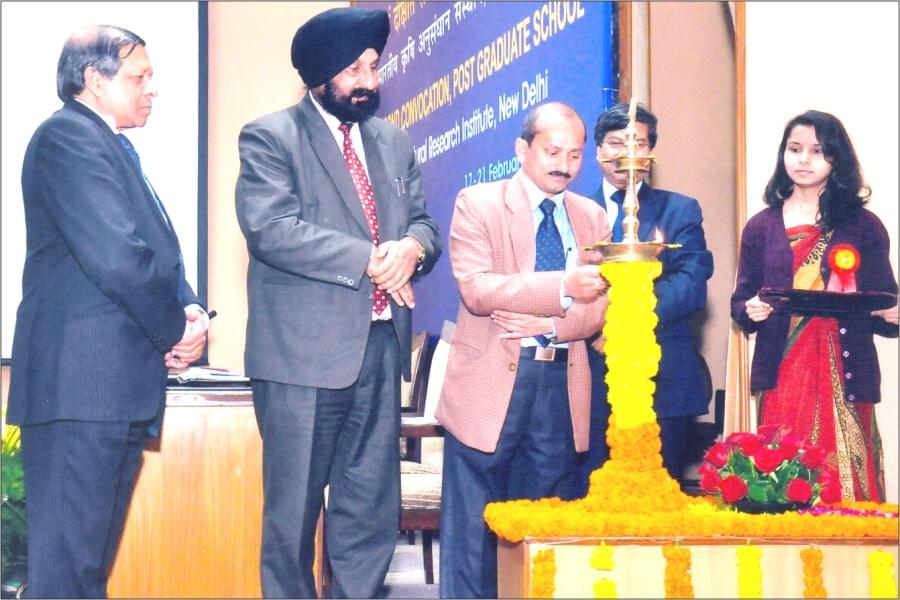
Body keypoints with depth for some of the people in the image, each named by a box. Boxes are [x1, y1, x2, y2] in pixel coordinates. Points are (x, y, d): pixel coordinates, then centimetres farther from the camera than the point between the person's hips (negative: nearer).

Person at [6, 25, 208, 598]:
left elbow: (158, 252, 21)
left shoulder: (114, 149, 22)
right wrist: (175, 331, -8)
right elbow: (115, 256, -19)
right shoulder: (67, 138, -9)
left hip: (118, 384, 10)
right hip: (82, 380, -10)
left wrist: (192, 309, 1)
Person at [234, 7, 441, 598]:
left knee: (372, 511, 8)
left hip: (381, 346, 6)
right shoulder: (270, 138, -3)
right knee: (294, 510, 2)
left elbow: (423, 222, 15)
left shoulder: (394, 142, 17)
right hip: (305, 351, -6)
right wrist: (370, 259, -16)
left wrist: (411, 247, -10)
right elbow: (271, 230, -16)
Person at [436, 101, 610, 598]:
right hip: (492, 382, -4)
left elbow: (599, 306, 6)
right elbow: (476, 289, -16)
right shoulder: (478, 204, -2)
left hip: (562, 386, 4)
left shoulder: (592, 217, 12)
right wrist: (561, 288, -27)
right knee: (473, 526, -2)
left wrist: (550, 325, -15)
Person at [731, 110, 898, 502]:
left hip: (844, 376, -1)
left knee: (844, 484, -2)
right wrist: (750, 311, -11)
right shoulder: (761, 227, 10)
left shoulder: (863, 226, 6)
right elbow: (739, 305, 10)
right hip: (782, 377, 1)